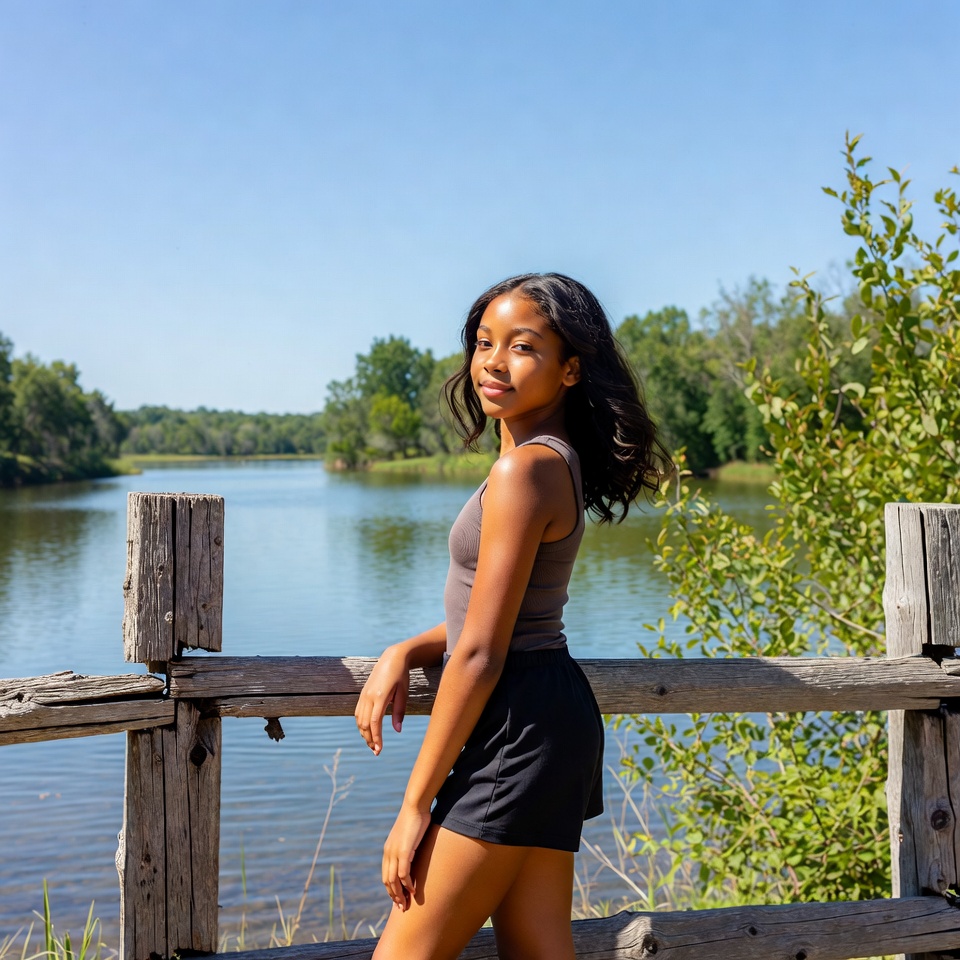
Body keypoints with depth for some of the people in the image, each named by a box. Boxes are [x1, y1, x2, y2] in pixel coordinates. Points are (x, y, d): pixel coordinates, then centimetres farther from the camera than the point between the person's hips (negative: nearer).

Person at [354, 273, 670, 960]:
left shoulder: (524, 470, -18)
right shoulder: (560, 461, 11)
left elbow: (480, 657, -19)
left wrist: (415, 805, -14)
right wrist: (403, 653, 3)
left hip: (515, 727, -10)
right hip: (553, 717, 10)